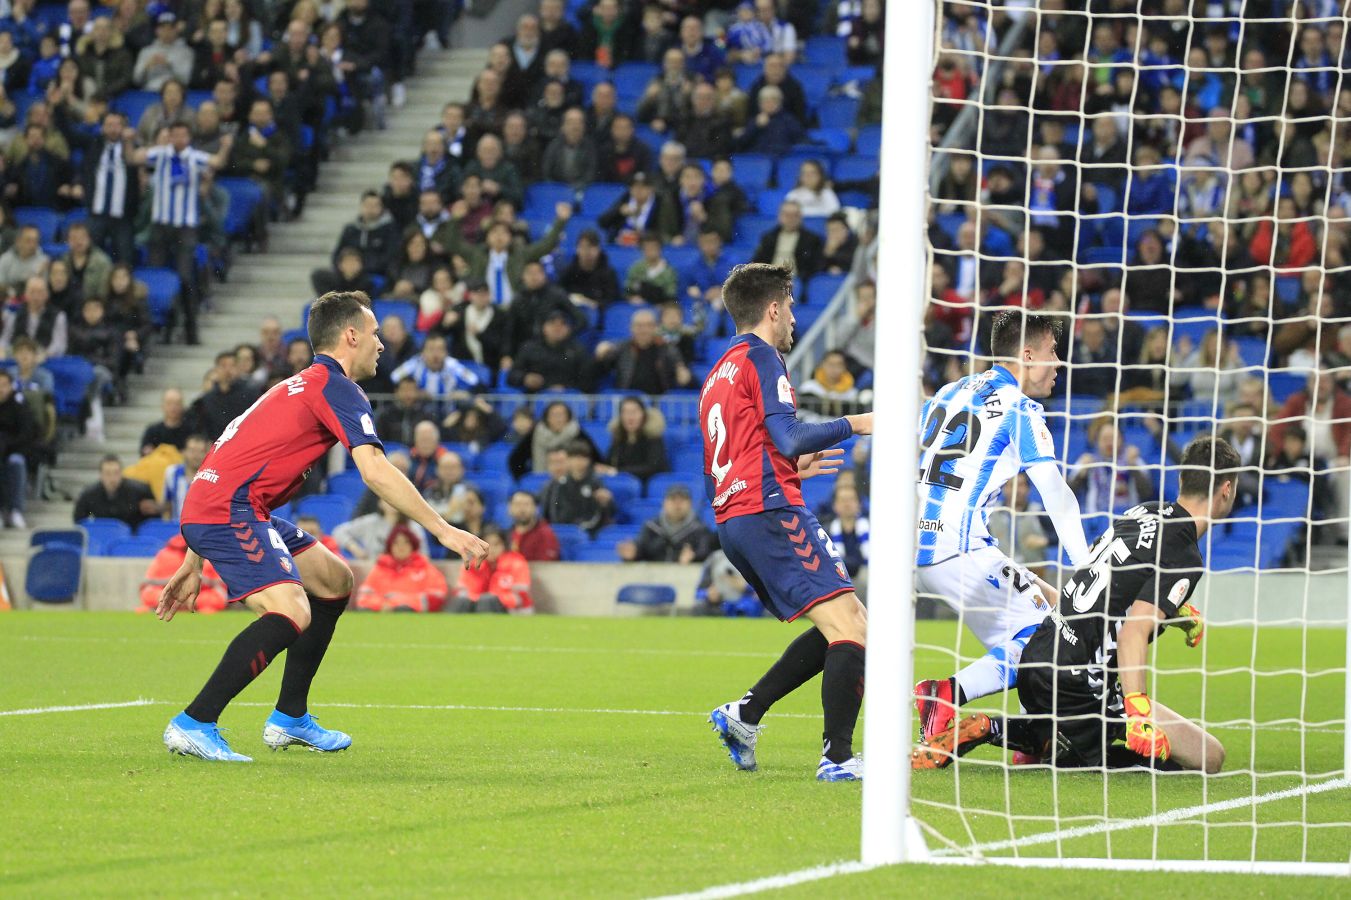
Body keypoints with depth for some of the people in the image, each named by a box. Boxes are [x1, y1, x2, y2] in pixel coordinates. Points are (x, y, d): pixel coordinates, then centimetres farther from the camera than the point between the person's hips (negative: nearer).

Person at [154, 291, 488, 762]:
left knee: (335, 580, 20)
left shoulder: (298, 387, 26)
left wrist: (193, 564, 29)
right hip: (227, 510, -10)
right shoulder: (337, 387, -5)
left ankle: (290, 718, 23)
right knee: (292, 614, -25)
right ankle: (193, 724, -26)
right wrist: (443, 530, -17)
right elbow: (375, 472, -18)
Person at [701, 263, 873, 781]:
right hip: (770, 511, -10)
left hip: (732, 520, 10)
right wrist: (853, 424, -4)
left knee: (843, 627, 13)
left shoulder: (717, 375, 25)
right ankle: (837, 757, -22)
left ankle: (745, 714, 7)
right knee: (848, 626, -14)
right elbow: (789, 437, -15)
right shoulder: (760, 356, -3)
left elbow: (715, 474, 28)